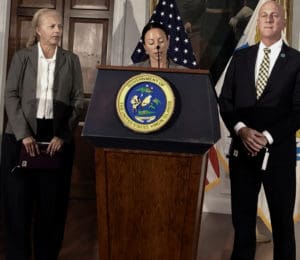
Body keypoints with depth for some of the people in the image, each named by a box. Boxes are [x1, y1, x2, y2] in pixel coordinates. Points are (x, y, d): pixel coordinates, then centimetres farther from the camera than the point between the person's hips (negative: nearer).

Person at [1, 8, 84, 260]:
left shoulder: (71, 60, 7)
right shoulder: (22, 57, 5)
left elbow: (78, 101, 4)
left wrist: (62, 135, -7)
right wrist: (24, 134, -13)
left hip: (57, 137, 1)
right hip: (21, 136, -1)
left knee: (52, 201, 5)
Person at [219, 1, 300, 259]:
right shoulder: (240, 57, 8)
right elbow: (225, 101, 5)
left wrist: (268, 137, -16)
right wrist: (241, 129, -11)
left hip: (279, 152, -2)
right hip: (242, 149, 3)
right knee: (242, 217, 13)